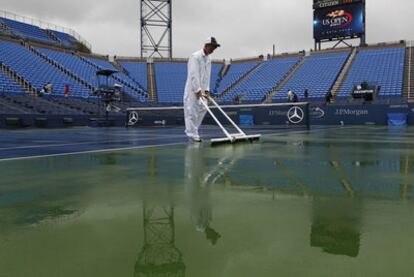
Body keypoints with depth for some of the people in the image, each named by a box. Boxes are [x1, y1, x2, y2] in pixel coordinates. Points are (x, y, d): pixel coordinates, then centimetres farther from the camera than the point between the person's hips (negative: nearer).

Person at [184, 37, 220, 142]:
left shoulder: (208, 59, 12)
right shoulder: (195, 57, -14)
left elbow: (207, 75, 12)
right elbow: (194, 74, -21)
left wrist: (206, 89, 4)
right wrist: (198, 90, -24)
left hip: (201, 89, 8)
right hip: (192, 89, -8)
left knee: (202, 110, 7)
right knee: (192, 111, -5)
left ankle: (191, 131, 19)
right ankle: (193, 135, 0)